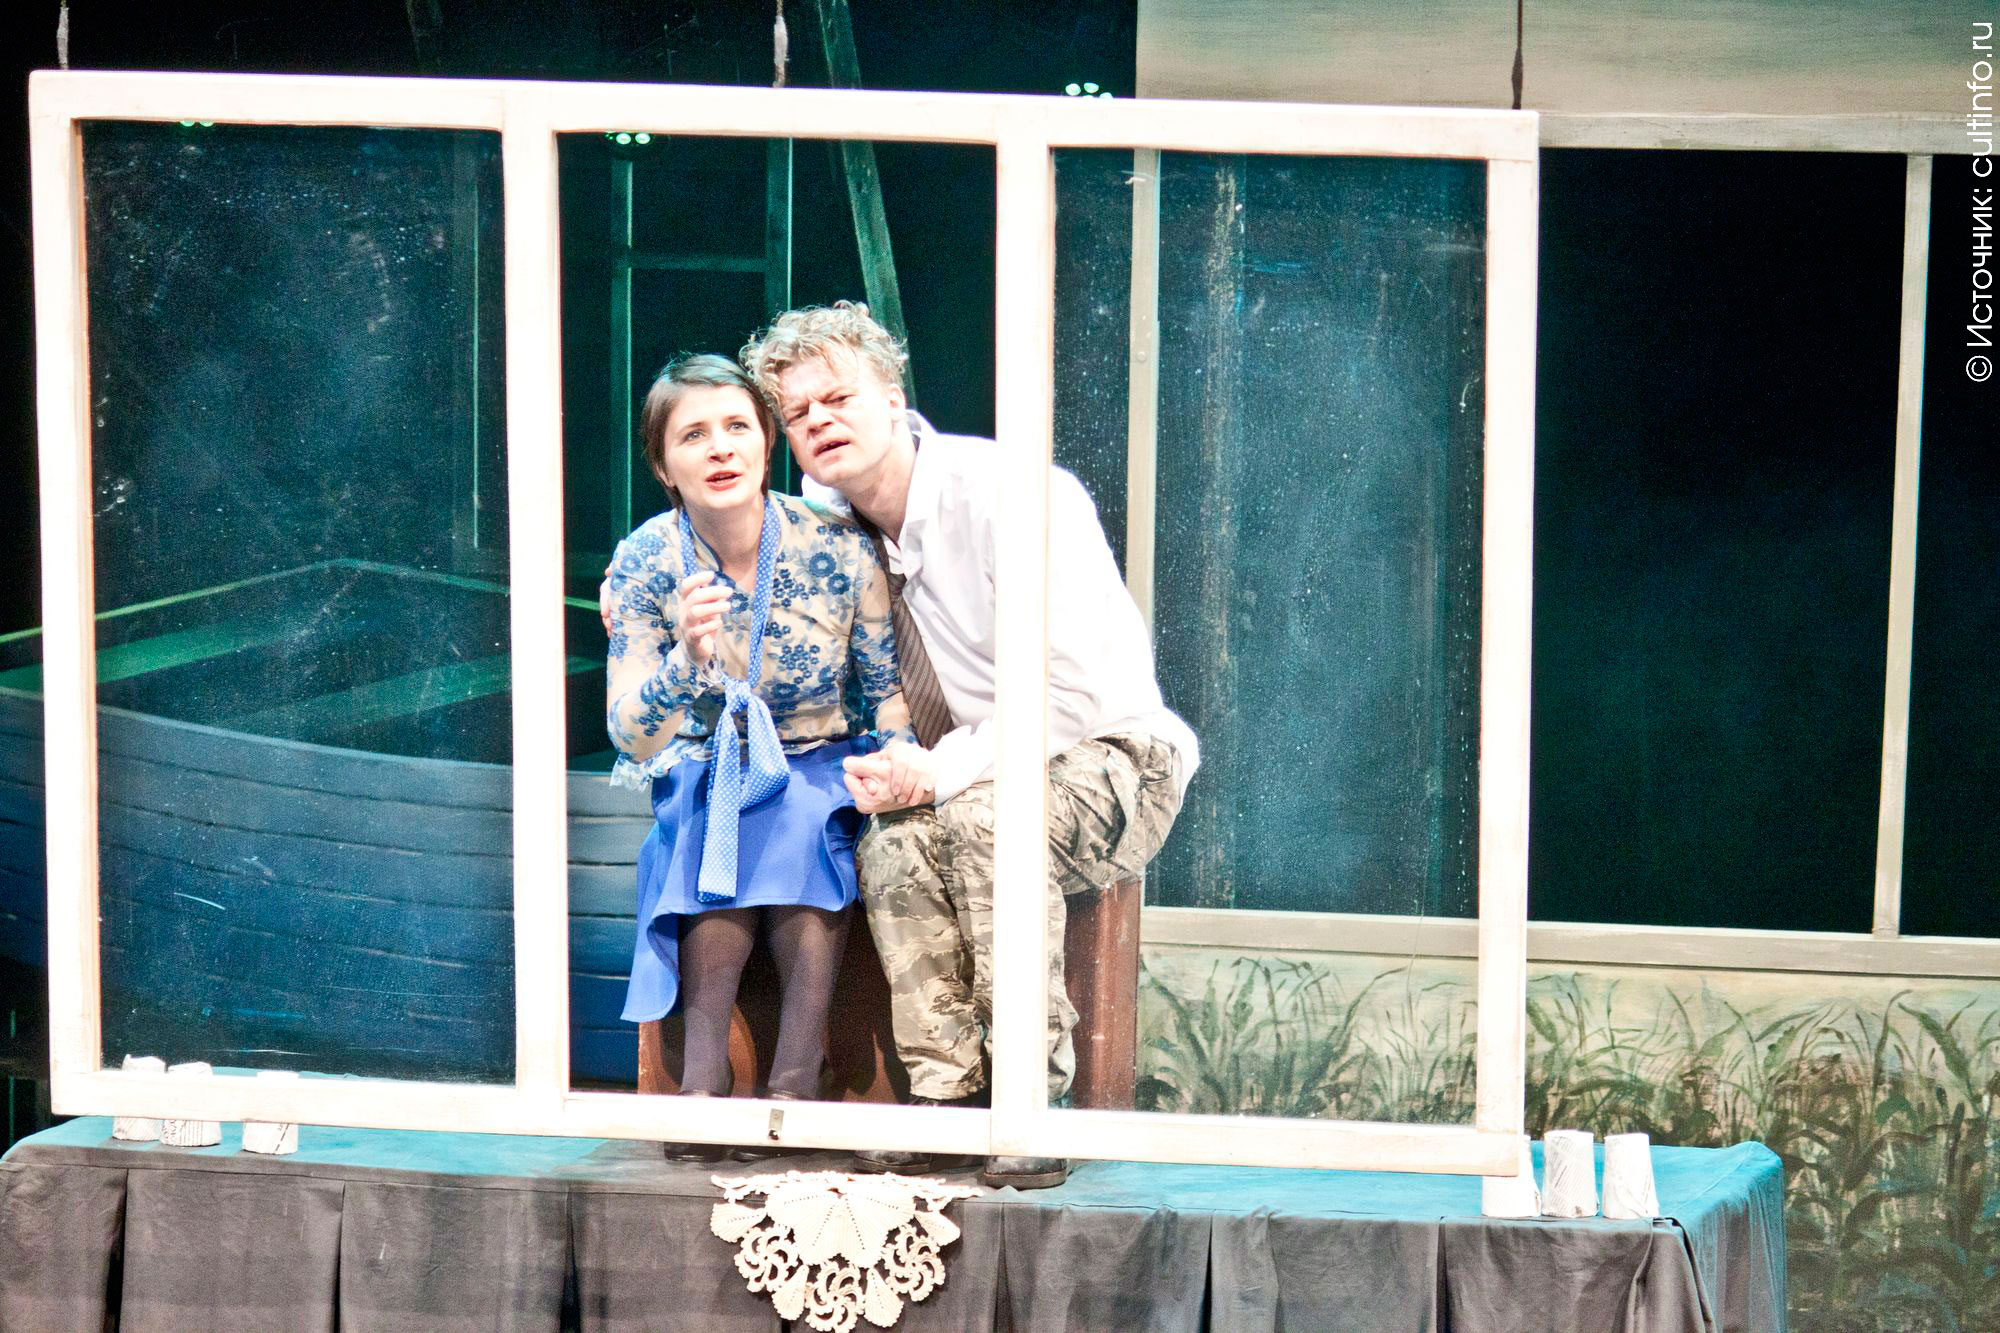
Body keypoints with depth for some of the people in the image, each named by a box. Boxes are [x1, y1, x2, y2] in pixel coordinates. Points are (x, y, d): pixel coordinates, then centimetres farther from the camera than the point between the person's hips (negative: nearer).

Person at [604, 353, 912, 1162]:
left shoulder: (837, 550, -14)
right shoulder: (646, 563, -12)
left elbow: (895, 701, -5)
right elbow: (628, 737, -18)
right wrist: (687, 657, -37)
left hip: (822, 779, 0)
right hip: (702, 785, 0)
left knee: (797, 819, -34)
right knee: (718, 808, -33)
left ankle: (794, 1084, -30)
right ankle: (703, 1080, -30)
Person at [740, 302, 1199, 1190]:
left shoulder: (1006, 496, -18)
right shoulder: (828, 528, 3)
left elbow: (1073, 692, -22)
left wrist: (941, 771, -29)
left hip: (1113, 761, -5)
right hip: (973, 776, 5)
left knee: (982, 816, -36)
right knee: (891, 843, -27)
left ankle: (1036, 1097, -31)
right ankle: (945, 1093, -23)